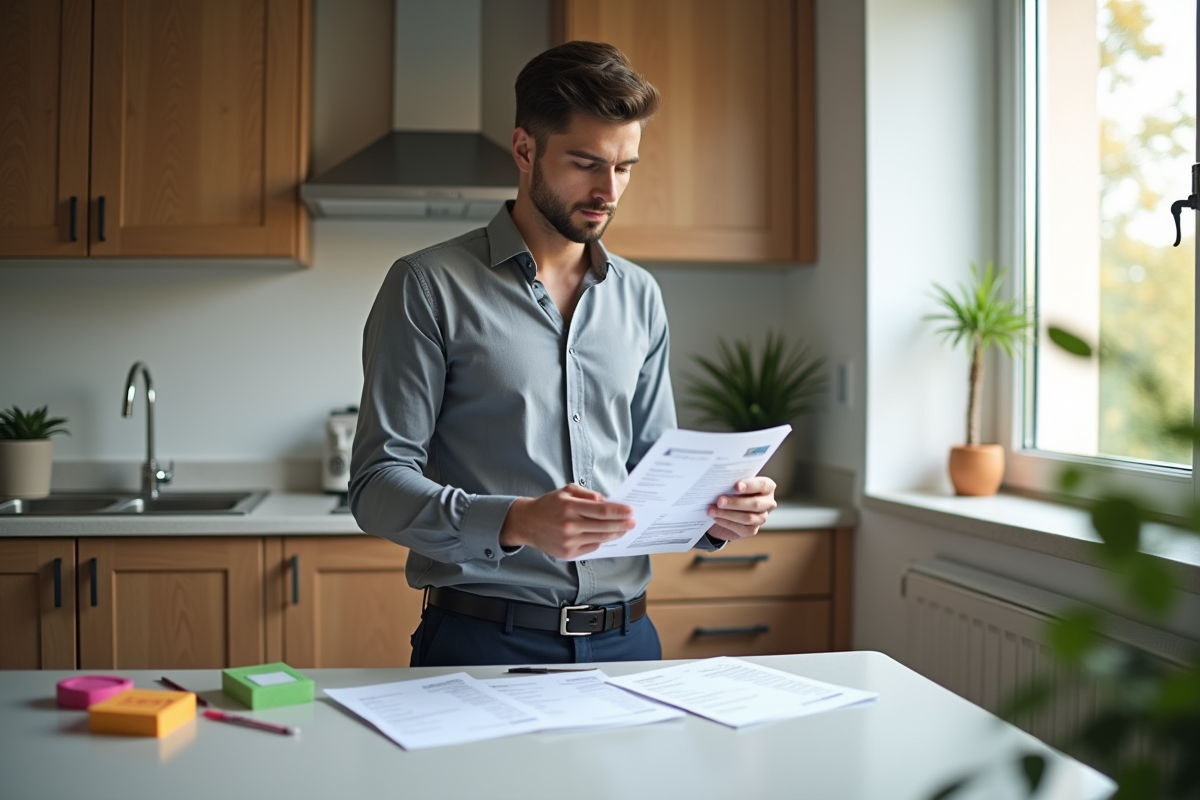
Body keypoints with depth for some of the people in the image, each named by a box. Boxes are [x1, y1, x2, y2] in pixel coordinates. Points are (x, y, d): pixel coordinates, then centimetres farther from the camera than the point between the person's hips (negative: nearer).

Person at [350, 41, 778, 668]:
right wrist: (516, 522, -27)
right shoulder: (429, 287, -5)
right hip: (483, 640, -4)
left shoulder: (639, 297, 11)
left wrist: (714, 516, -6)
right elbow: (378, 485, -10)